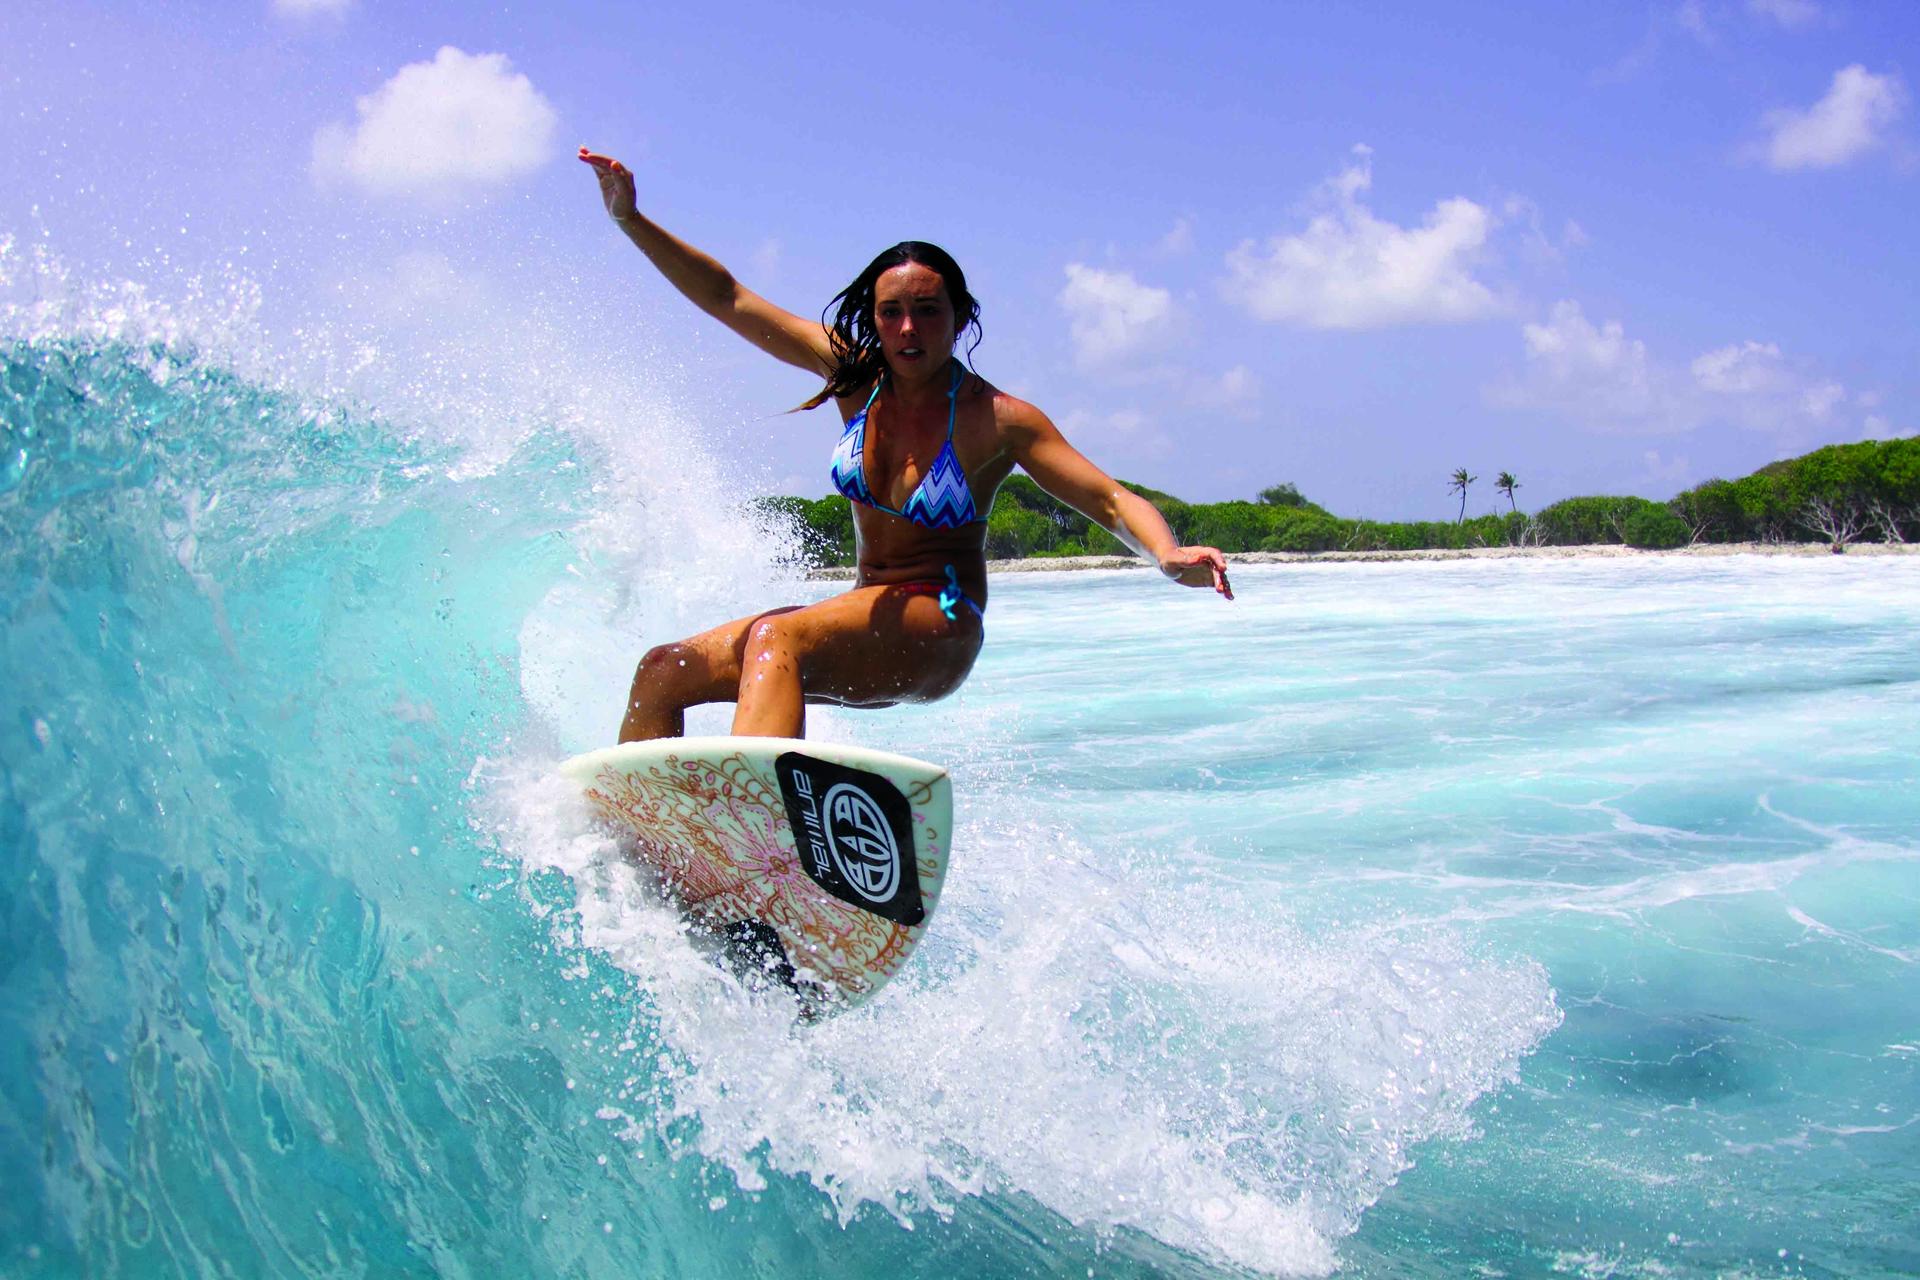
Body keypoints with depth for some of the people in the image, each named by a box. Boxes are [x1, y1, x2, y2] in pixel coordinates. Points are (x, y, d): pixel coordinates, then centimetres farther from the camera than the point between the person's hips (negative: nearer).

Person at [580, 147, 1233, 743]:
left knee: (773, 638, -36)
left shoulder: (997, 419, -12)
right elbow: (727, 298, 7)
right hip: (866, 615, 7)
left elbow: (1113, 501, -17)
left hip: (940, 630, -7)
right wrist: (632, 222, 1)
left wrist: (1169, 556, -38)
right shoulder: (853, 374, 2)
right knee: (663, 671, -1)